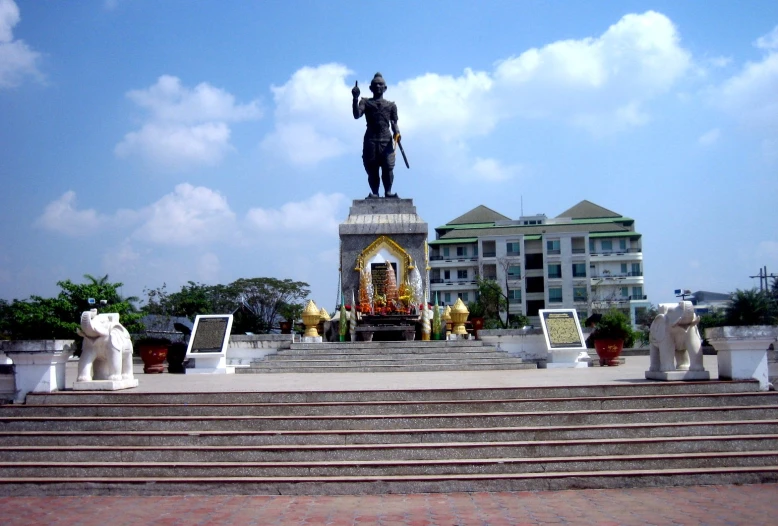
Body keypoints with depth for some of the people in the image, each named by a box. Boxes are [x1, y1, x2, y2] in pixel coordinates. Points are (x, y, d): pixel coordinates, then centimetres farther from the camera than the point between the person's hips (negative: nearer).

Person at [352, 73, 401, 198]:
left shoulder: (391, 105, 17)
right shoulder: (366, 102, 13)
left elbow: (394, 122, 12)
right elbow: (357, 115, -4)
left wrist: (396, 132, -9)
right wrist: (355, 98, -15)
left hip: (386, 141, 0)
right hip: (370, 141, 0)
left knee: (388, 167, -11)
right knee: (371, 169, -3)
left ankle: (388, 192, -3)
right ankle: (374, 193, 2)